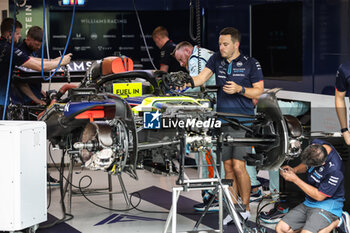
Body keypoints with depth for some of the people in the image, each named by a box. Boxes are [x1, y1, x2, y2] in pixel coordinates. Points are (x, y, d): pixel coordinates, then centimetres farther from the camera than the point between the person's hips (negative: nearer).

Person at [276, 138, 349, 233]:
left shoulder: (335, 170, -31)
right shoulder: (316, 144, -8)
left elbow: (319, 196, -20)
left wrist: (295, 179, -17)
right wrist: (294, 170, -7)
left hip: (327, 204, -7)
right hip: (309, 202, 7)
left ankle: (336, 222, -5)